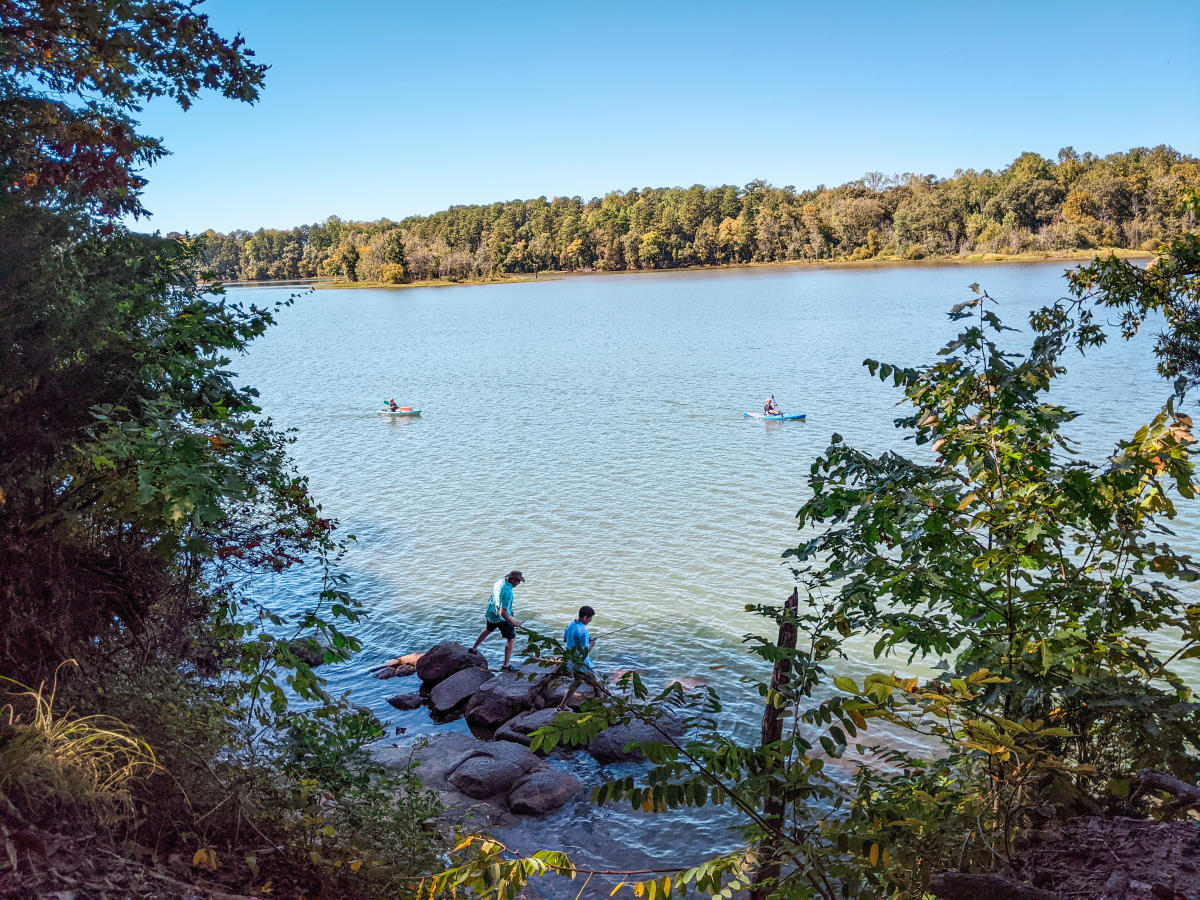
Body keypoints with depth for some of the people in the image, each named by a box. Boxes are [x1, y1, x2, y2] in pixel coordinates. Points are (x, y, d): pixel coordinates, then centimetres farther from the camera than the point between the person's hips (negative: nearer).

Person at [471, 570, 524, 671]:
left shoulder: (500, 582, -6)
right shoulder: (508, 592, -33)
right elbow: (503, 613, -34)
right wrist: (513, 622, -20)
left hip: (491, 613, 8)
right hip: (501, 618, -8)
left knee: (488, 630, 34)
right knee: (510, 639, 7)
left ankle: (474, 649, 48)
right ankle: (506, 665, 12)